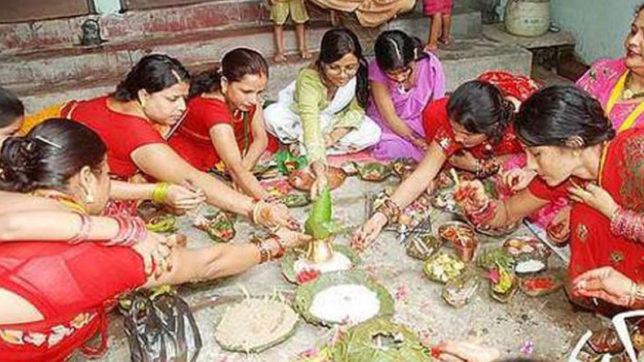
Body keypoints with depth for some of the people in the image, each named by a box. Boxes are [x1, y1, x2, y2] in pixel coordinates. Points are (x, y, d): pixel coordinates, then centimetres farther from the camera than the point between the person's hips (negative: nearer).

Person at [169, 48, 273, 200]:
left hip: (215, 163, 6)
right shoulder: (212, 108, -37)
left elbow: (261, 139, -7)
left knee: (272, 145, -3)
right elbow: (236, 169, -44)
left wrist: (243, 170, -23)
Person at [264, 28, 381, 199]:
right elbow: (311, 126, -51)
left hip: (336, 119, 5)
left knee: (373, 134, -21)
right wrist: (320, 173, -62)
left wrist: (335, 134, -30)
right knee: (272, 116, -35)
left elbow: (357, 109, -14)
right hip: (300, 116, -4)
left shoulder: (359, 73, -28)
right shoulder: (308, 79, -41)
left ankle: (303, 148, -16)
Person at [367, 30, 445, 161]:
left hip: (422, 124, 1)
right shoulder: (377, 70, -23)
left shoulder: (431, 65, -20)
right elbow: (389, 116, -21)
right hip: (388, 126, -1)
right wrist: (419, 142, -26)